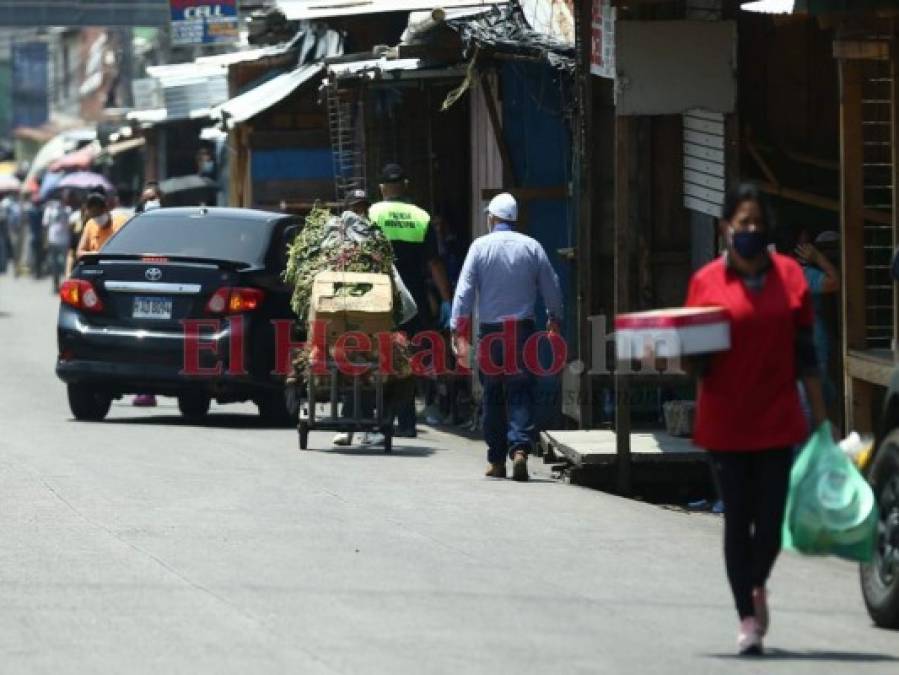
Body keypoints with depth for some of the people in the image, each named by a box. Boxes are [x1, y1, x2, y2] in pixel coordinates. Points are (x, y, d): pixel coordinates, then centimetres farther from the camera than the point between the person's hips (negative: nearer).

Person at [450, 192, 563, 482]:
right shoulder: (532, 247, 3)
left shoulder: (480, 247, -1)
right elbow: (552, 289, 8)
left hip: (490, 329, 0)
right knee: (521, 393, -2)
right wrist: (554, 320, 24)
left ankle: (496, 460, 12)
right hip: (523, 328, 0)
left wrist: (458, 331, -3)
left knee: (493, 396, 9)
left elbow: (464, 290, -5)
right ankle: (520, 448, -22)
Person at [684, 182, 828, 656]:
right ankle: (747, 617, 11)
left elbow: (805, 353, 8)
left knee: (771, 519, 1)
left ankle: (757, 585, 31)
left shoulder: (789, 276, 4)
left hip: (777, 418, 1)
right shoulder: (706, 282, -1)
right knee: (737, 520, 2)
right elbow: (697, 361, 2)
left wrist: (820, 416, 8)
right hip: (725, 422, -1)